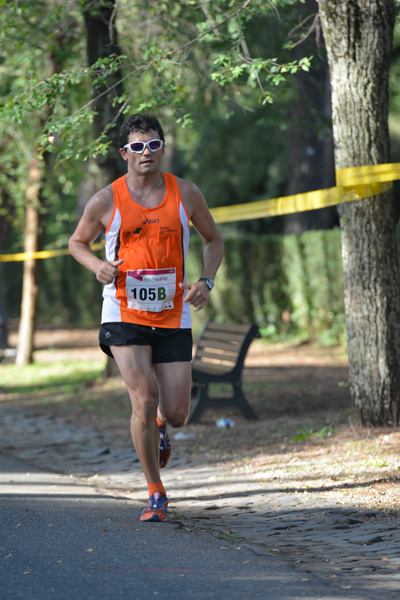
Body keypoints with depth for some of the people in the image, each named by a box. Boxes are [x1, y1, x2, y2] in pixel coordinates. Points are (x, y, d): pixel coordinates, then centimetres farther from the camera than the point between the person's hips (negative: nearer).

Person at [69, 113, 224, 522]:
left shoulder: (185, 194, 1)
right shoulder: (106, 201, -3)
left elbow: (213, 239, 15)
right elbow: (77, 242, 12)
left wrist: (206, 282, -3)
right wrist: (98, 266, -10)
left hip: (173, 318, 2)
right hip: (124, 316, -2)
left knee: (175, 415, -1)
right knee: (144, 400, -17)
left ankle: (158, 427, 40)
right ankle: (156, 493, 0)